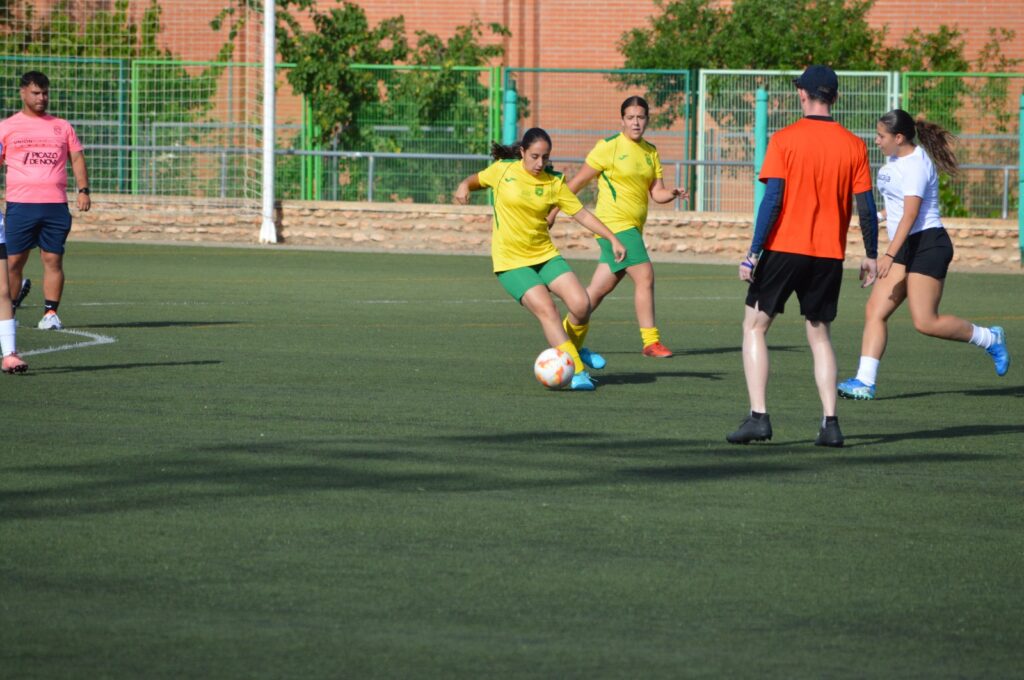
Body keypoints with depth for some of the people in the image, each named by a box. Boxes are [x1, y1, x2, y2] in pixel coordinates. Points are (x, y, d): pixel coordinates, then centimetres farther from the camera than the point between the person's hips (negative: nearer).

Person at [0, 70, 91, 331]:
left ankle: (50, 313, 1)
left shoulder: (62, 127, 15)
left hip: (56, 206, 2)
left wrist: (83, 190, 1)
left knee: (53, 260, -3)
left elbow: (77, 158, 15)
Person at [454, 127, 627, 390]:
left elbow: (582, 214, 3)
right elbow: (478, 179, 17)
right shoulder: (503, 170, -3)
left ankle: (574, 347, 19)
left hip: (545, 255, 3)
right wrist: (464, 186, -6)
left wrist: (613, 239, -3)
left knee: (581, 304, -14)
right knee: (547, 310, -20)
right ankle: (577, 371, -17)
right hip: (511, 262, -3)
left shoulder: (554, 182, 2)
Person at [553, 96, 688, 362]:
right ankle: (650, 341, -12)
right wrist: (553, 211, 1)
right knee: (645, 276, -17)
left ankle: (567, 335, 22)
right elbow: (578, 181, -1)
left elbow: (657, 193, 10)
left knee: (600, 289, 10)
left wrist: (674, 193, -11)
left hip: (633, 228, 7)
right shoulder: (609, 147, -6)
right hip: (614, 223, -7)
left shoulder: (651, 152, 13)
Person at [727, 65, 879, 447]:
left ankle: (758, 416, -3)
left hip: (783, 248, -3)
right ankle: (830, 423, 2)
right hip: (829, 255, 3)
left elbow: (772, 199, -11)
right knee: (820, 336, 14)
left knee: (755, 326, 9)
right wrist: (871, 256, 14)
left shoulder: (785, 140, -6)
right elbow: (866, 206, 3)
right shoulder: (854, 146, 2)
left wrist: (753, 252, -8)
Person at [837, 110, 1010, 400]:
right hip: (905, 247, 10)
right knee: (874, 311, -3)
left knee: (925, 322, -11)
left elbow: (910, 214, -25)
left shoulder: (916, 164, -16)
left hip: (927, 245, -9)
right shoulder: (895, 161, 13)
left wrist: (890, 255, -32)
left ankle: (990, 339, 9)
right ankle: (864, 382, -7)